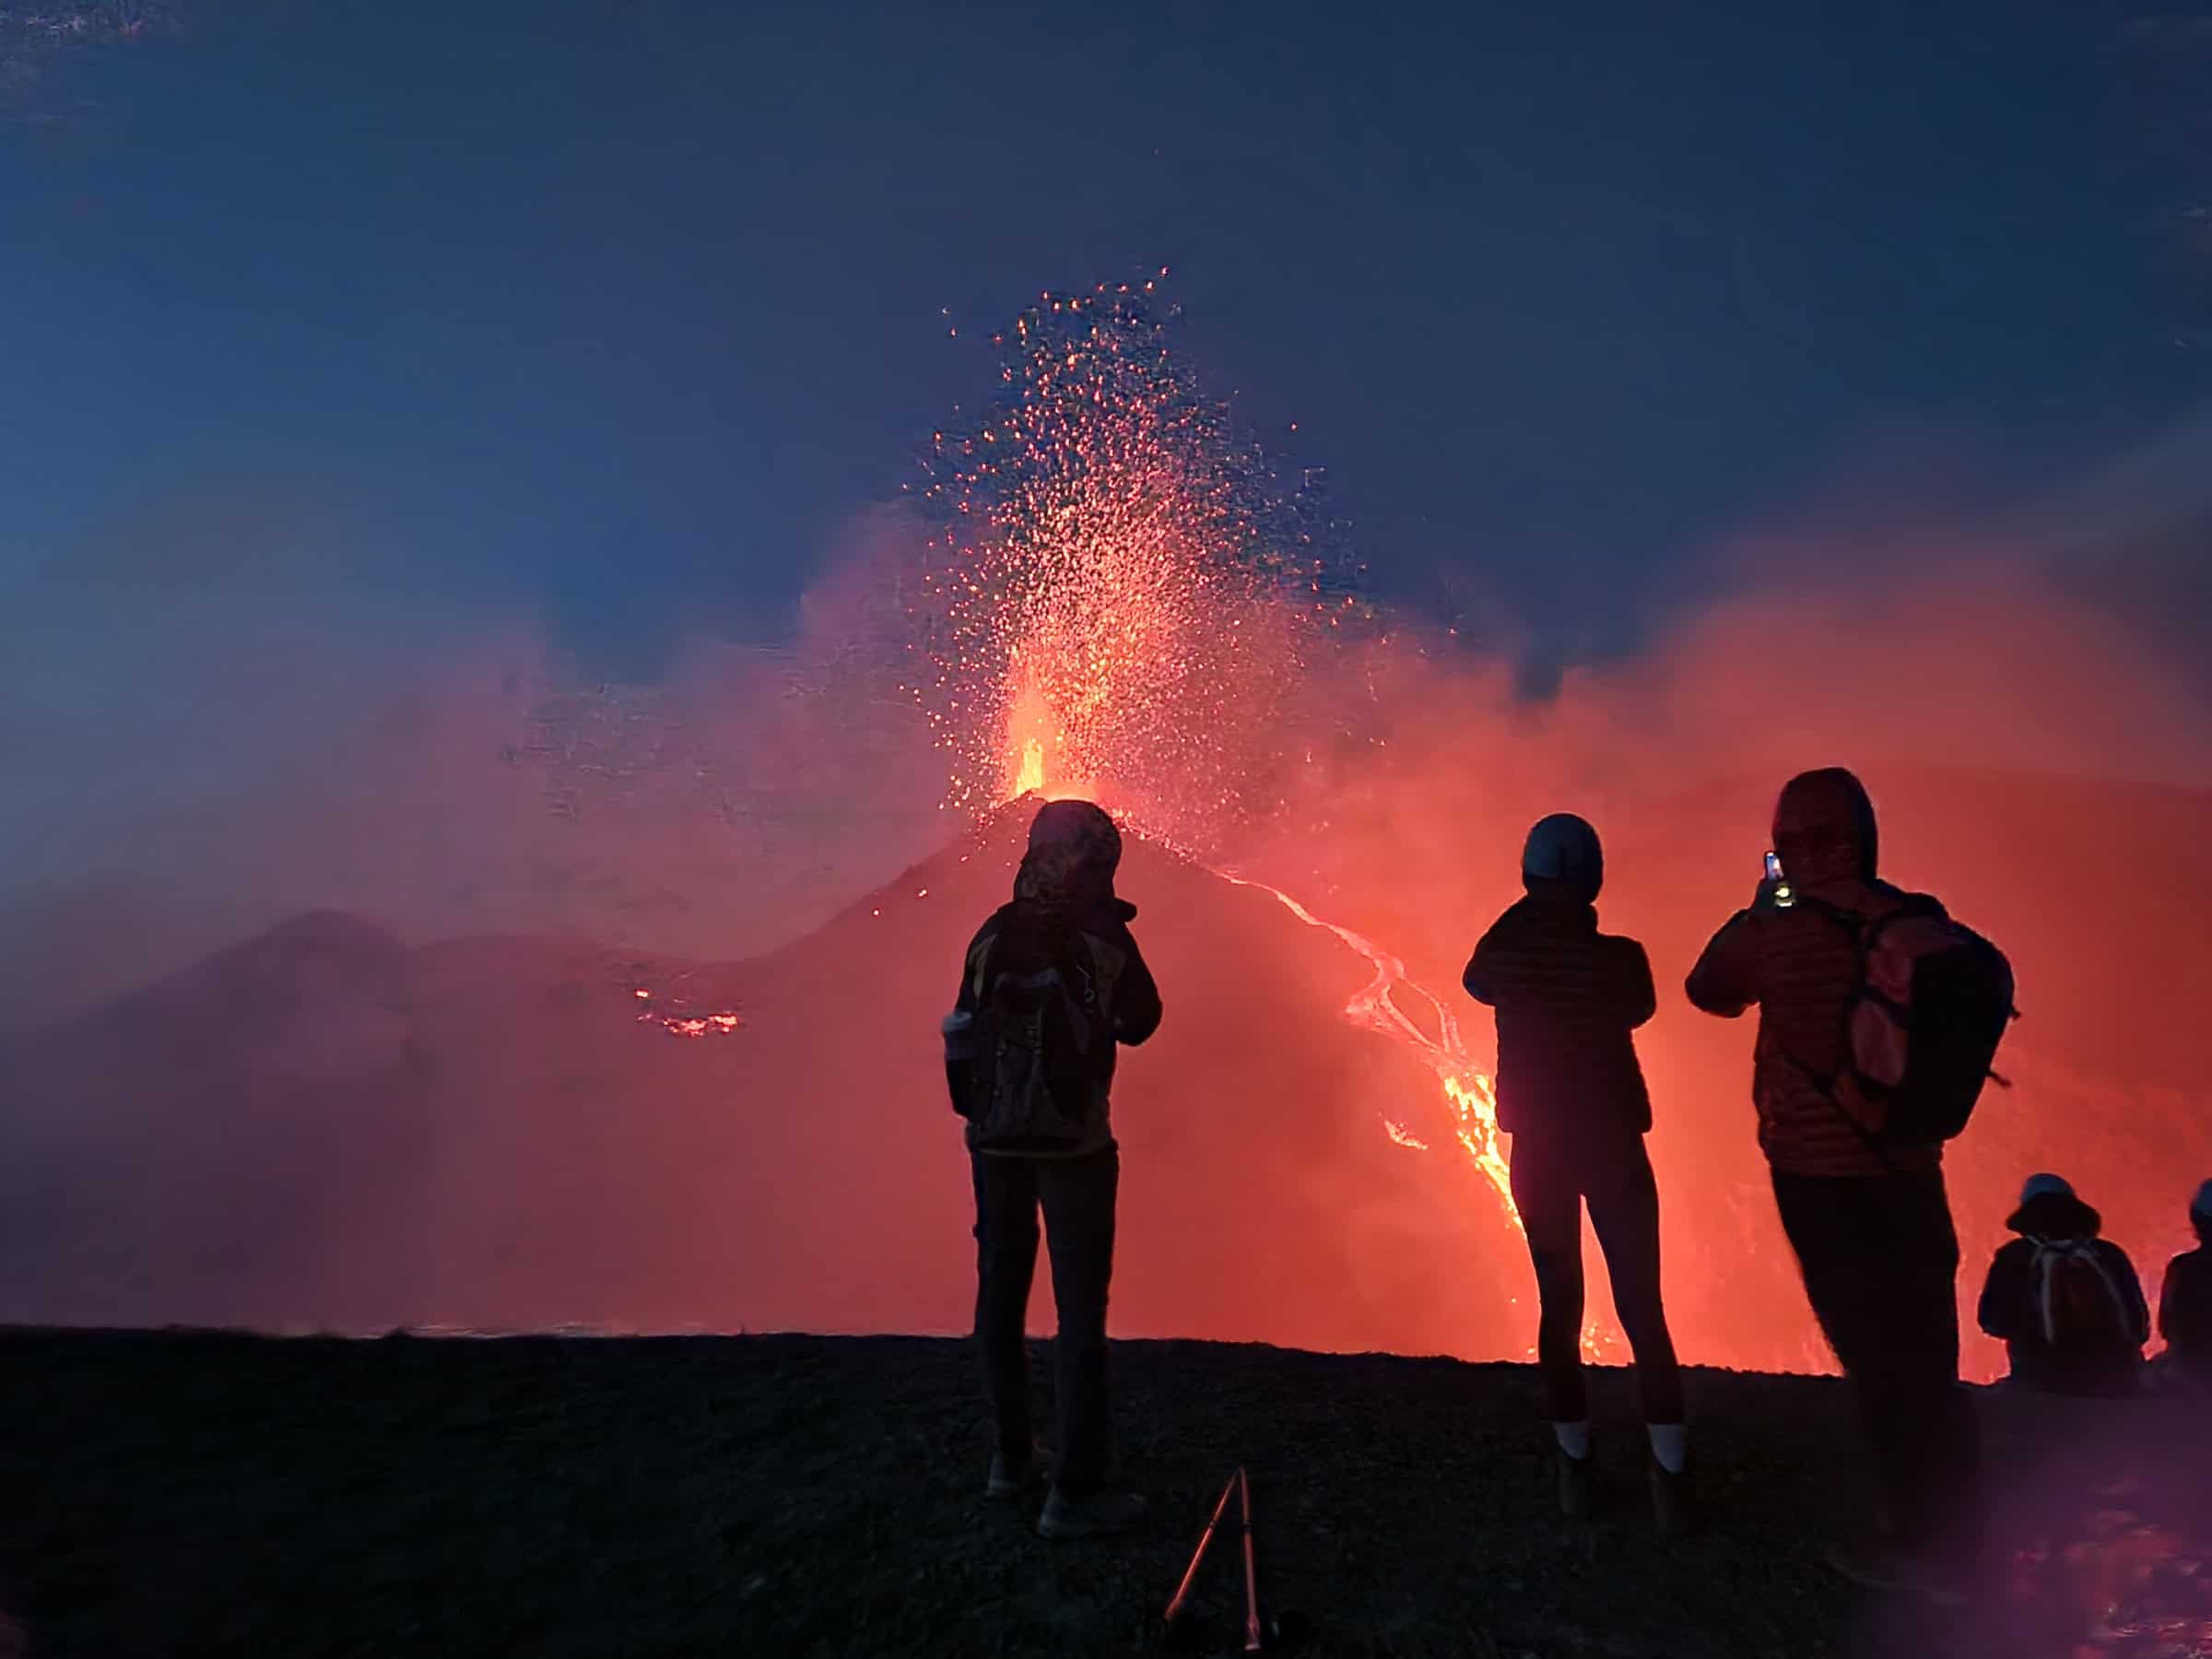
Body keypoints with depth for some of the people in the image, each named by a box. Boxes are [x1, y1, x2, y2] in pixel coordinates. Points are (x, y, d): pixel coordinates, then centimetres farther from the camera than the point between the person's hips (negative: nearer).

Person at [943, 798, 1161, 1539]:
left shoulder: (992, 936, -2)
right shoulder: (1104, 939, -12)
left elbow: (964, 1032, 4)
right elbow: (1140, 1023, 3)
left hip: (994, 1141, 4)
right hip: (1074, 1144, -4)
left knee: (1001, 1293, 17)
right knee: (1080, 1310, 3)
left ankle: (1012, 1456, 30)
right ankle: (1075, 1491, 6)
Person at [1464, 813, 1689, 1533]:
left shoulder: (1499, 954, -12)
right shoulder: (1618, 958, -17)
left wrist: (1525, 919, 10)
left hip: (1538, 1151, 2)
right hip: (1612, 1147, -2)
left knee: (1559, 1308, 13)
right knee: (1641, 1309, 7)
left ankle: (1575, 1461, 22)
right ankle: (1668, 1471, 11)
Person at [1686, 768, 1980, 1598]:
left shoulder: (1781, 932, -15)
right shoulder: (1922, 923, -2)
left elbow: (1708, 990, 3)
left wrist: (1757, 908, 11)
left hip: (1821, 1172, -5)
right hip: (1910, 1167, 5)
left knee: (1875, 1357, 5)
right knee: (1927, 1356, 15)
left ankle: (1921, 1543, 14)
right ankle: (1959, 1537, 27)